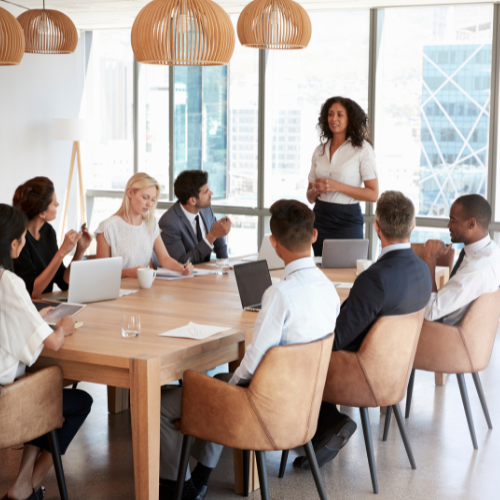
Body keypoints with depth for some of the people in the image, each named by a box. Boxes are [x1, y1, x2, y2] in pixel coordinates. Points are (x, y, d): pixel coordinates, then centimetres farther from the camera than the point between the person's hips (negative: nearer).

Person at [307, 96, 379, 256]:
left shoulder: (362, 149, -4)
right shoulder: (320, 150, 11)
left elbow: (373, 194, -10)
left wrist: (337, 186, -17)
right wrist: (316, 189, -8)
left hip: (347, 220, -4)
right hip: (320, 218, 4)